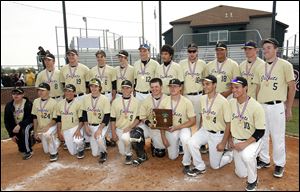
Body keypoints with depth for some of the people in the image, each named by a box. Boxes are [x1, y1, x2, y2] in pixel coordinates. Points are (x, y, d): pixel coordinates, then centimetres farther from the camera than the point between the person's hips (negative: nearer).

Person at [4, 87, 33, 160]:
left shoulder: (28, 104, -20)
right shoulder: (9, 106, -8)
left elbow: (30, 118, -22)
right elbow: (7, 121, -3)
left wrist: (19, 125, -35)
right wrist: (11, 134, -6)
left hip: (27, 124, -4)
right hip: (15, 126, 4)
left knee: (24, 130, -40)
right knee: (21, 149, 4)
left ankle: (28, 151, -22)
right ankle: (30, 139, 37)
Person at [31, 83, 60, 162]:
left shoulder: (53, 102, -14)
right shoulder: (36, 101, 1)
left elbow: (55, 119, -13)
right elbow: (35, 117, 6)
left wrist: (47, 127, -27)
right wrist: (35, 131, 4)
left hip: (52, 126, -5)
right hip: (40, 129, 5)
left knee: (47, 134, -38)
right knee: (46, 151, 8)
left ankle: (54, 152, -16)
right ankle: (55, 142, 40)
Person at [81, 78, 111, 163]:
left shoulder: (105, 99, -14)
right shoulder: (85, 98, -3)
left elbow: (107, 116, -15)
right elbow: (84, 113, 5)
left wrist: (100, 129, -23)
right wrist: (86, 126, -3)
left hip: (102, 125, -3)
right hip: (90, 126, 3)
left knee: (99, 139, -35)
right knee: (95, 153, 2)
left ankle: (103, 152, -2)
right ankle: (103, 141, 34)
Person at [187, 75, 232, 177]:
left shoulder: (223, 102, -20)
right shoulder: (202, 98, -2)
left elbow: (228, 123, -15)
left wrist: (223, 142, -14)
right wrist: (200, 133, 8)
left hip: (218, 134, -5)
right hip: (205, 131, 5)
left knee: (215, 165, 4)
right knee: (191, 143, -24)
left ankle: (229, 154, 34)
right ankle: (200, 167, -1)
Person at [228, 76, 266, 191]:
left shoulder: (256, 106, -21)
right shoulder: (231, 103, -6)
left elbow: (260, 132, -17)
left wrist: (245, 144, -24)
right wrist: (230, 139, 4)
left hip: (252, 141, -4)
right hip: (236, 141, 5)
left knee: (246, 156, -38)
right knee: (241, 174, 8)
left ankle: (253, 181, -8)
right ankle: (252, 159, 40)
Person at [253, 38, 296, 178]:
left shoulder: (285, 65, -4)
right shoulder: (260, 68, 10)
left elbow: (292, 87, -3)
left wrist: (288, 108, -4)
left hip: (277, 107, -5)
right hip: (261, 106, 5)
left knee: (278, 137, 4)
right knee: (262, 135, 13)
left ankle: (279, 164, 22)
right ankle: (264, 160, 30)